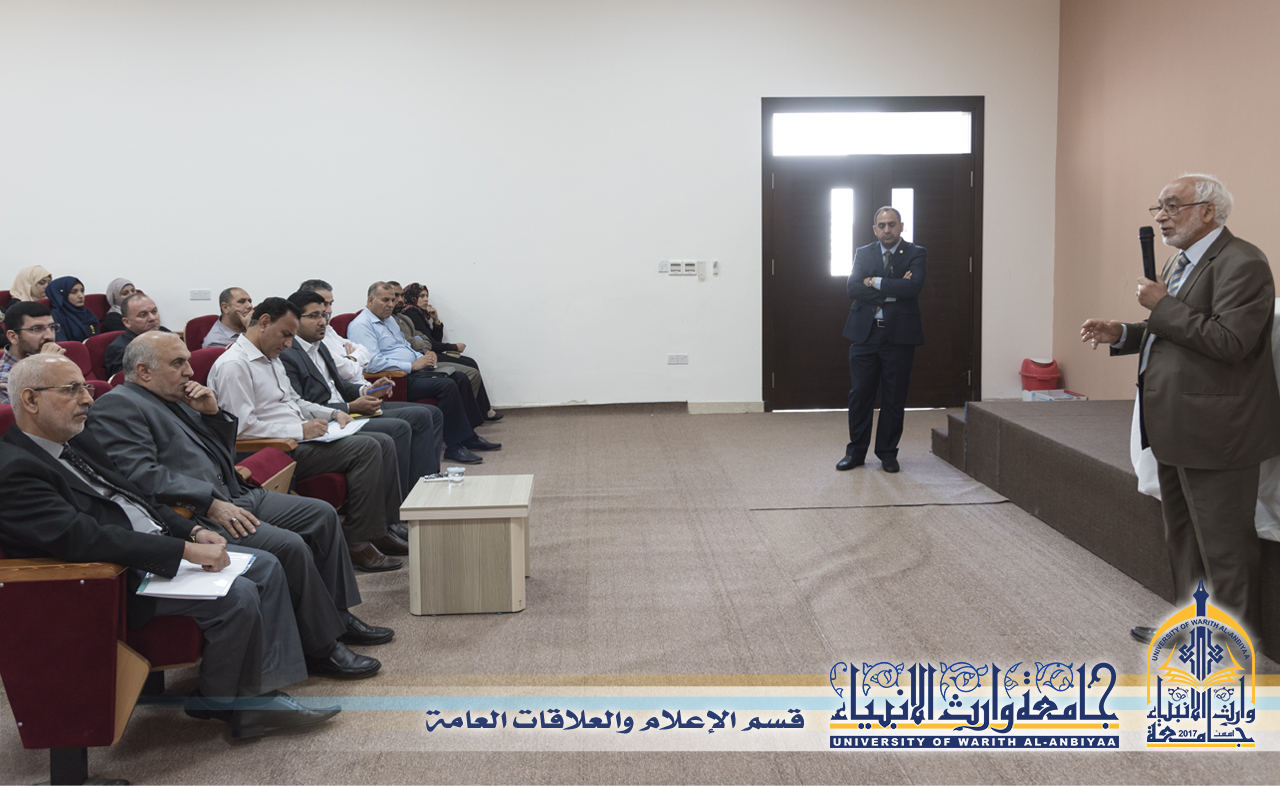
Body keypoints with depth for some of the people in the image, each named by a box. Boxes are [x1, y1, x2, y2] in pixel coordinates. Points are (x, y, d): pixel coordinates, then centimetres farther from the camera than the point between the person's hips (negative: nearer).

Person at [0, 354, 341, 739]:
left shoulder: (77, 443, 13)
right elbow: (82, 538, -28)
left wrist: (193, 531, 2)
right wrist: (185, 550, -27)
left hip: (157, 544, 10)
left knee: (266, 567, 2)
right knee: (238, 596, -23)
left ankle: (265, 694, 2)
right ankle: (219, 702, 2)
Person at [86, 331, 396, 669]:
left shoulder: (176, 398, 21)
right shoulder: (117, 406, -7)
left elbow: (224, 453, 26)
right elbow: (141, 475, -21)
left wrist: (213, 413, 7)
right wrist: (209, 504, -24)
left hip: (233, 497, 10)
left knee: (322, 514, 7)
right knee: (290, 546, -25)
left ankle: (337, 615, 14)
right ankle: (320, 647, -11)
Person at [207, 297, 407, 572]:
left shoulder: (271, 358, 19)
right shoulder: (233, 365, -13)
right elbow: (243, 427, -21)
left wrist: (332, 413, 12)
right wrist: (301, 430, -20)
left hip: (299, 436, 10)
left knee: (383, 442, 2)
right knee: (366, 448, -22)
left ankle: (383, 529, 6)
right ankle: (358, 543, -18)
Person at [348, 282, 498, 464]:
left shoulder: (389, 320, 21)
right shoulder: (361, 325, -10)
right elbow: (372, 362, -22)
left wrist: (422, 358, 7)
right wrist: (412, 366, -20)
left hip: (412, 370, 10)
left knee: (460, 378, 0)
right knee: (446, 385, -25)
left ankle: (469, 437, 4)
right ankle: (454, 446, -21)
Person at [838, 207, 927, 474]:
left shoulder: (915, 253, 1)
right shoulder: (863, 253, 9)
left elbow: (914, 286, -17)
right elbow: (853, 288, -6)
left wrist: (875, 282, -12)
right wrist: (892, 290, -14)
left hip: (899, 334, -2)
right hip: (865, 333, 2)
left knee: (894, 399, 5)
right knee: (859, 395, 4)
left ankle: (888, 452, 18)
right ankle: (856, 452, 16)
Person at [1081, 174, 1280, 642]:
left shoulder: (1242, 264, -17)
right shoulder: (1181, 262, 15)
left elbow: (1229, 341, -27)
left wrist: (1162, 306, -20)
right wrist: (1121, 335, 8)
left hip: (1213, 431, -11)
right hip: (1176, 428, 11)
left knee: (1222, 546, -1)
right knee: (1182, 535, 21)